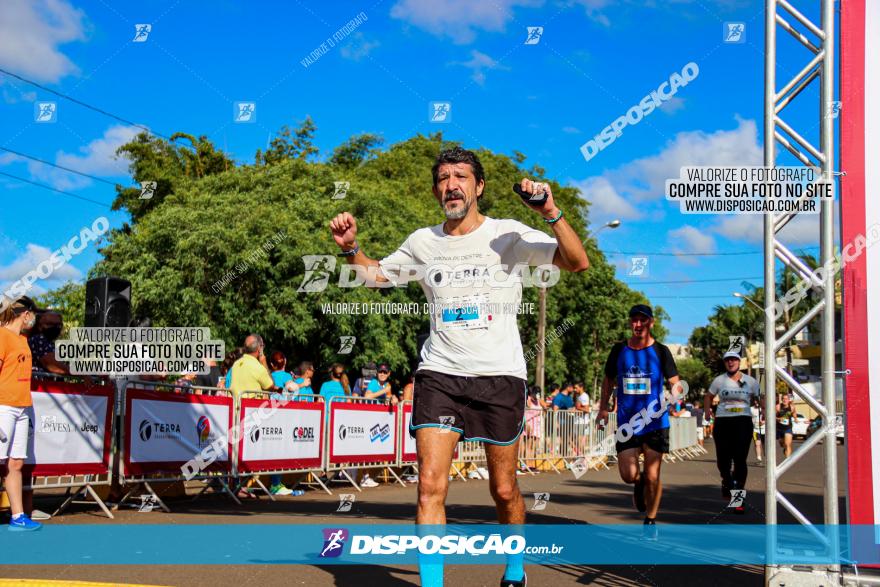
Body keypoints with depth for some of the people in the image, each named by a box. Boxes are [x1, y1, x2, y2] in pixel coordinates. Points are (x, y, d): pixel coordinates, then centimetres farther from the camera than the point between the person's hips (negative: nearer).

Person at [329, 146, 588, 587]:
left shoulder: (509, 235, -1)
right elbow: (375, 274, 24)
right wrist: (350, 248, 4)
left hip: (500, 375, -2)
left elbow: (578, 263, -9)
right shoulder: (422, 242, 9)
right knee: (430, 484, -12)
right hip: (439, 373, 2)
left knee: (504, 490, 7)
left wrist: (552, 214, -23)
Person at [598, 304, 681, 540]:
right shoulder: (619, 350, 4)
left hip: (656, 422, -1)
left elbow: (675, 382, 0)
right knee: (629, 475, -6)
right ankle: (639, 483, 31)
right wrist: (603, 408, 9)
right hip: (627, 422, 2)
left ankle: (650, 521, 21)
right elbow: (608, 380, 17)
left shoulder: (661, 351, -1)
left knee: (652, 476, 1)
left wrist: (674, 396, -22)